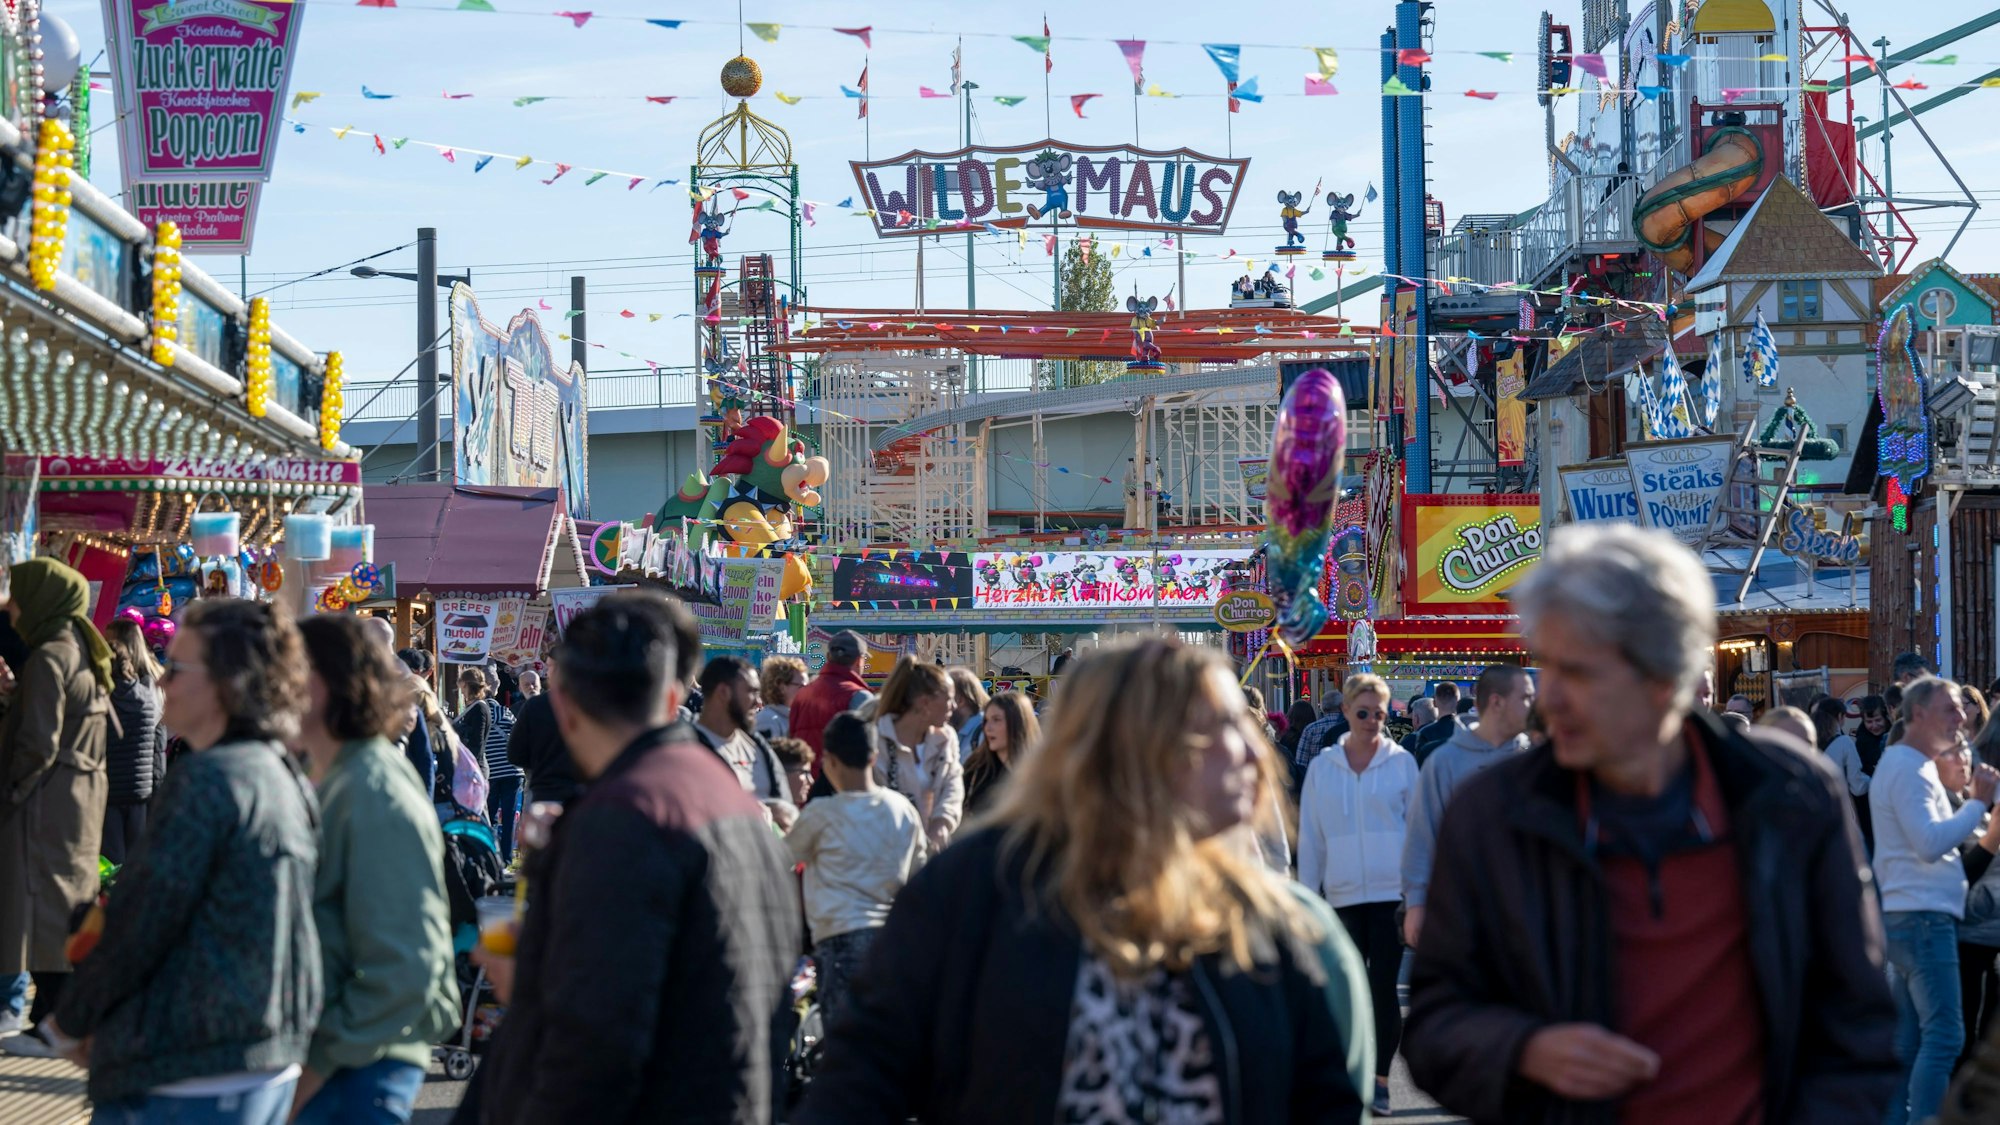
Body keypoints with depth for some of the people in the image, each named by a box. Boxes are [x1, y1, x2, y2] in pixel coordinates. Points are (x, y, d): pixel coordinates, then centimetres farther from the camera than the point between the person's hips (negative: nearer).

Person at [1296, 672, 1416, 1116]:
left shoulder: (1402, 762, 2)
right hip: (1342, 893, 2)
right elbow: (1311, 837, 10)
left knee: (1384, 985, -5)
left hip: (1392, 891, -2)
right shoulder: (1323, 767, 7)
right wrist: (1308, 895, 7)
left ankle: (1380, 1079, 1)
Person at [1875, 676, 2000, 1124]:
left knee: (1908, 1039, 10)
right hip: (1923, 917, -11)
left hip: (1903, 916, 11)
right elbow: (1930, 844, -23)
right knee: (1944, 1036, -13)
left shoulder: (1909, 765, 20)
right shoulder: (1908, 769, -13)